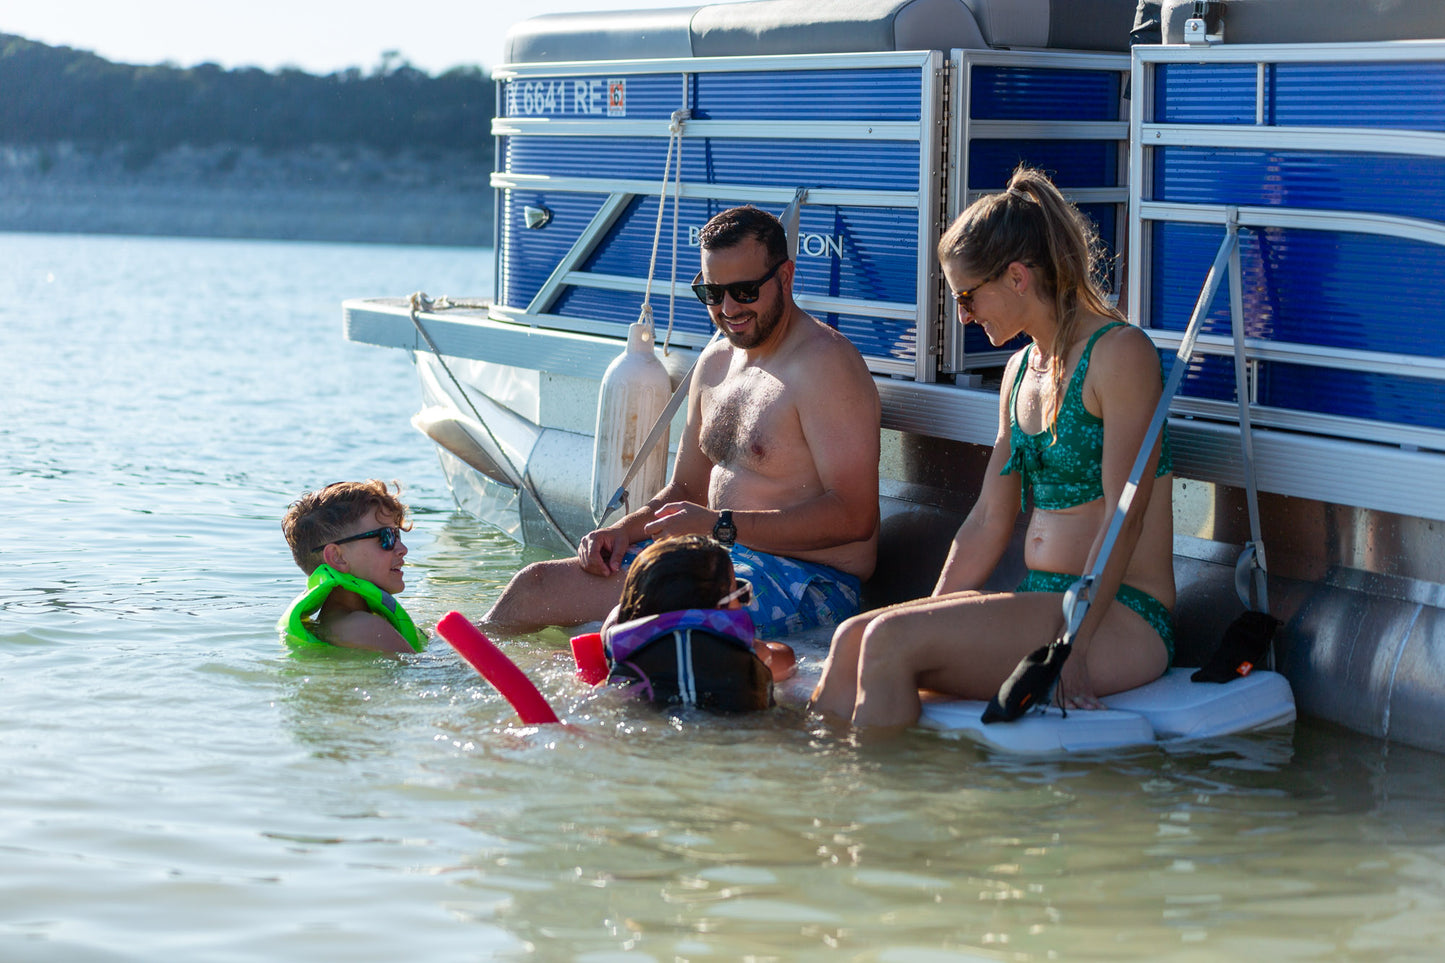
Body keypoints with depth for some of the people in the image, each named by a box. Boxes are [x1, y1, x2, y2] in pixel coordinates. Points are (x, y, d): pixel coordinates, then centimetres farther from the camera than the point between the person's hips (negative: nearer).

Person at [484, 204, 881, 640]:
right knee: (536, 581, 0)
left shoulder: (824, 363, -13)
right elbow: (685, 491, 23)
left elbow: (853, 517, -20)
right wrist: (626, 529, 1)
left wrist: (720, 525, -22)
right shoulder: (717, 360, 15)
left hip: (807, 582, -9)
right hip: (724, 557, 9)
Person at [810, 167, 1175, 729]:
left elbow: (1124, 518, -16)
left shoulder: (1121, 354, -10)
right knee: (852, 638, -13)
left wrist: (1074, 647, -21)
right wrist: (929, 619, 10)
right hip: (1040, 606, 8)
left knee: (889, 641, -24)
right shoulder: (1021, 370, 17)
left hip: (1122, 620, -8)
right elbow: (988, 523, 18)